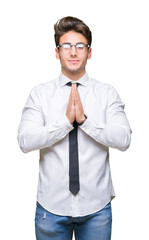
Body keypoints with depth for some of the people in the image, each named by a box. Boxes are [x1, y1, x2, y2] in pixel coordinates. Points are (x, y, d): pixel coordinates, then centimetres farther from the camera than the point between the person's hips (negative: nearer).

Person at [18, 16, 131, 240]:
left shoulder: (107, 93, -1)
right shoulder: (40, 93, -1)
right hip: (51, 205, 0)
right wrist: (66, 121, -20)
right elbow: (25, 141, -12)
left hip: (96, 206, 1)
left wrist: (84, 120, -21)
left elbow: (123, 139, -12)